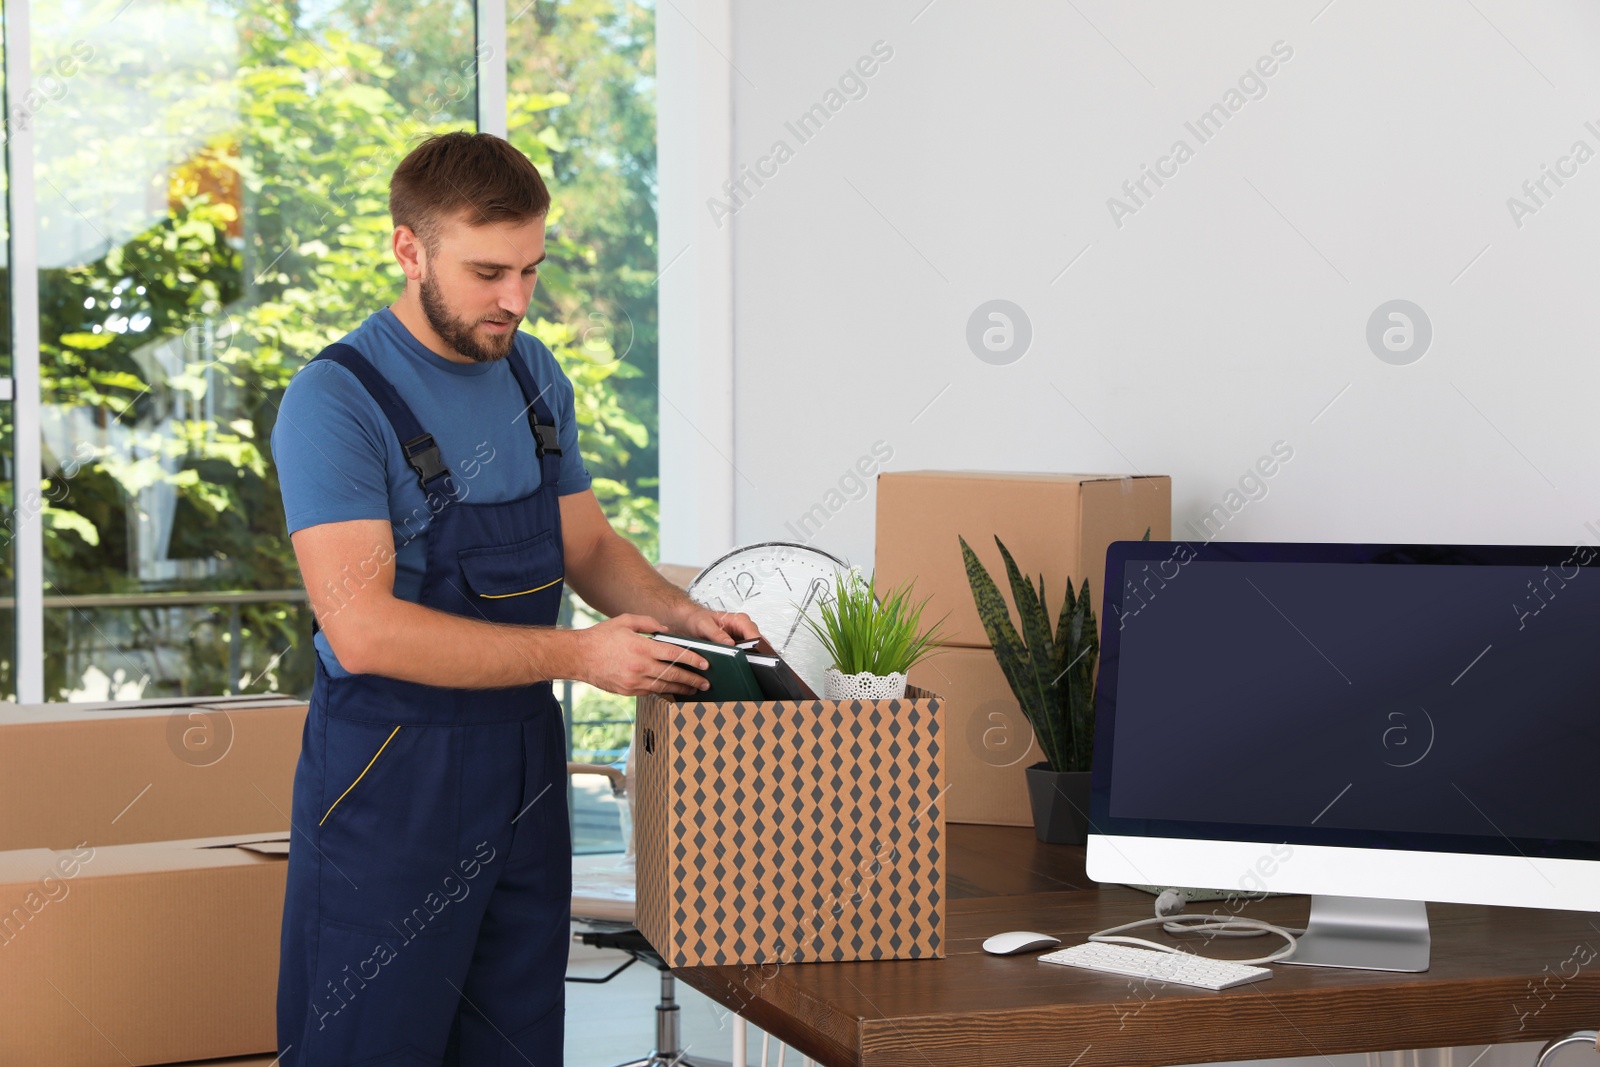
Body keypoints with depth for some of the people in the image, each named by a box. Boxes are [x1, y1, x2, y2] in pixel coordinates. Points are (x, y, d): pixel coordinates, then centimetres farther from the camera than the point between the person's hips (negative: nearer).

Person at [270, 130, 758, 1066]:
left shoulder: (536, 377, 8)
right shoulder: (337, 400, -16)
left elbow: (587, 546, 18)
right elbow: (362, 629, -24)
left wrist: (680, 614, -3)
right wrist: (574, 654, -24)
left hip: (526, 767, 7)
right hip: (390, 778, -7)